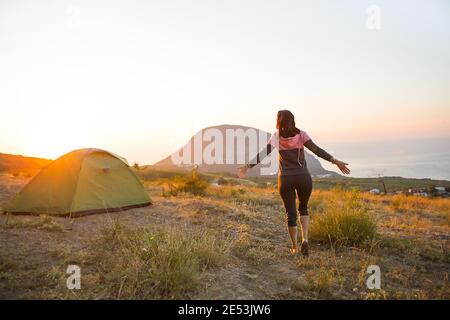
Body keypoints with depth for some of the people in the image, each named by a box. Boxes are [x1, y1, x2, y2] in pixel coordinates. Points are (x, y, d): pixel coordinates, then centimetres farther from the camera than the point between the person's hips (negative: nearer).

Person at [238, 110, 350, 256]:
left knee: (291, 213, 11)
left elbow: (263, 153, -8)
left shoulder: (277, 137, -1)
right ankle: (305, 240, 4)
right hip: (303, 178, 1)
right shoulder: (301, 135, 0)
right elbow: (316, 150, -9)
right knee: (303, 208, 22)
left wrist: (248, 166, -5)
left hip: (285, 179, -1)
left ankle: (294, 247, 17)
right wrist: (335, 161, -9)